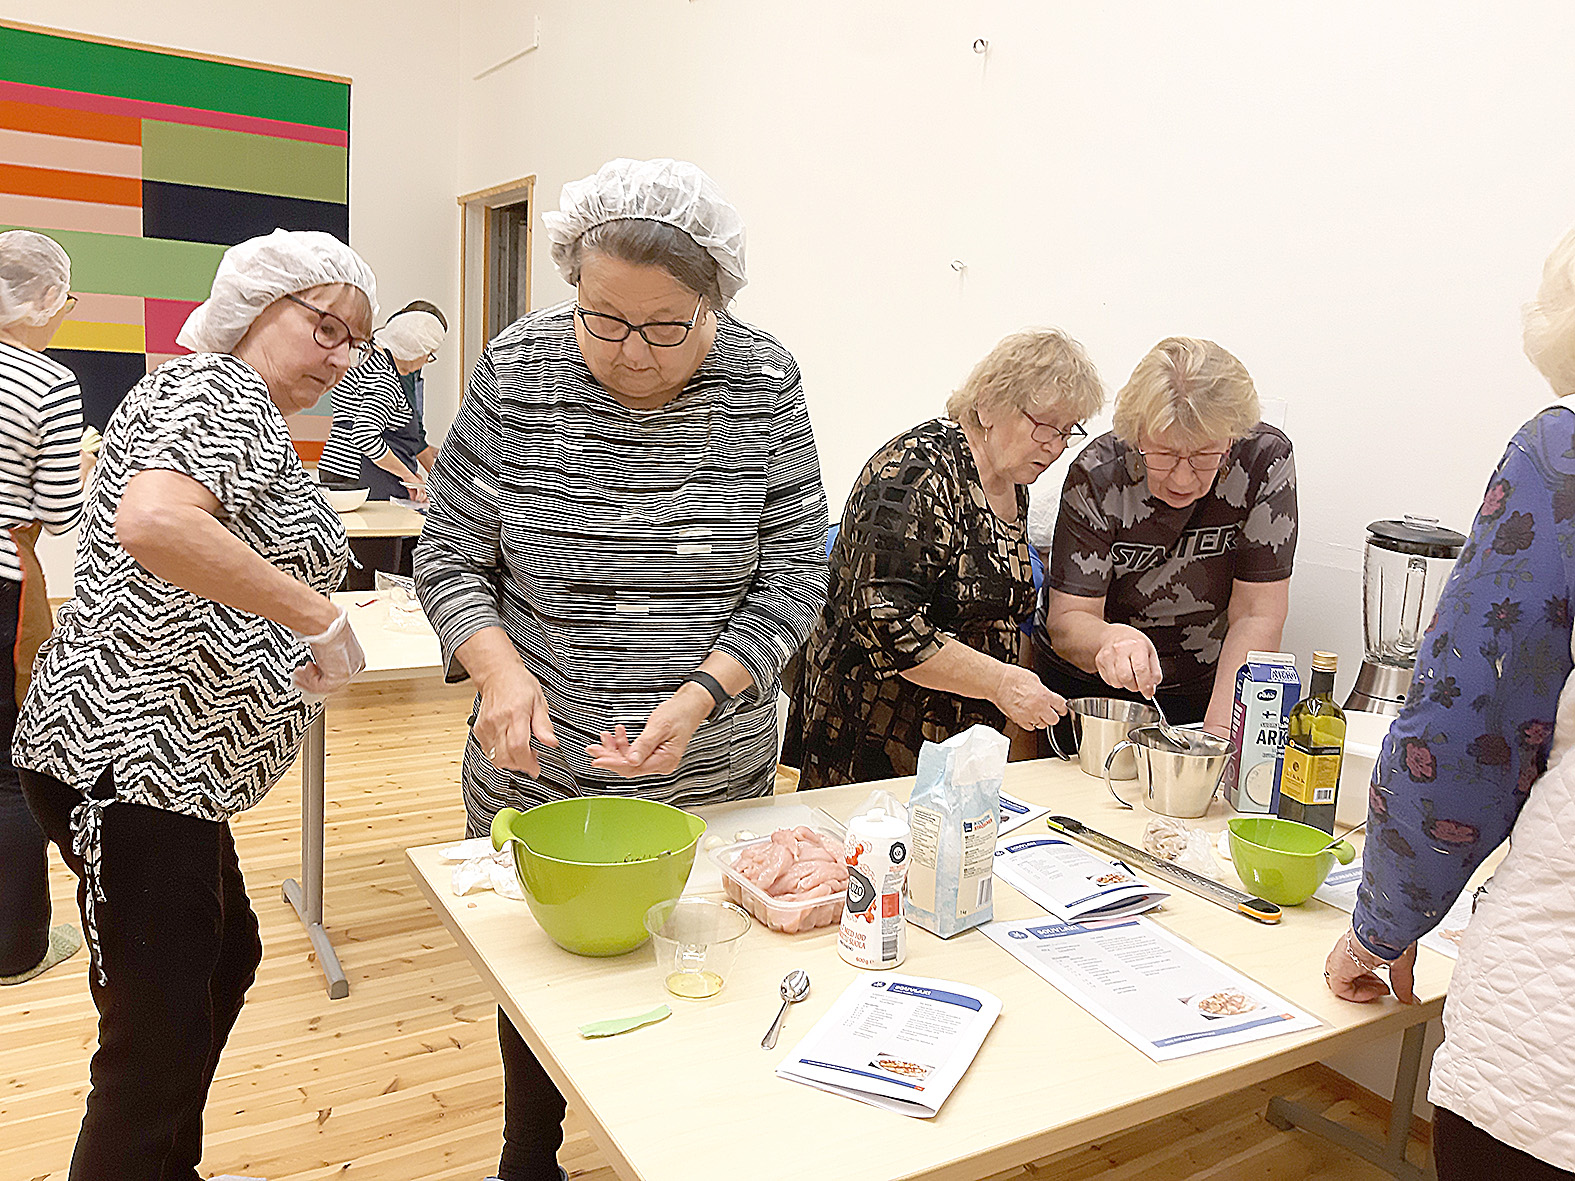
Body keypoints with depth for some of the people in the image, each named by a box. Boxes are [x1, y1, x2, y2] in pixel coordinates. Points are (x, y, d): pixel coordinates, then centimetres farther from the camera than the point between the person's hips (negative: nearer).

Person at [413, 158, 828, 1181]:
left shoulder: (763, 382, -10)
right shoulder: (517, 374, -10)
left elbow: (794, 572, -8)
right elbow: (450, 558, -5)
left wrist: (699, 697, -21)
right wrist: (502, 671, -23)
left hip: (716, 779, 0)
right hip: (538, 770, 1)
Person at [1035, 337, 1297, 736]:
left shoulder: (1265, 460, -17)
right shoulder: (1098, 475, -20)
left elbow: (1257, 617, -16)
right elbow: (1066, 620, -21)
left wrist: (1220, 731, -25)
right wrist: (1111, 639, -44)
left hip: (1202, 688, 5)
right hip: (1085, 689, -5)